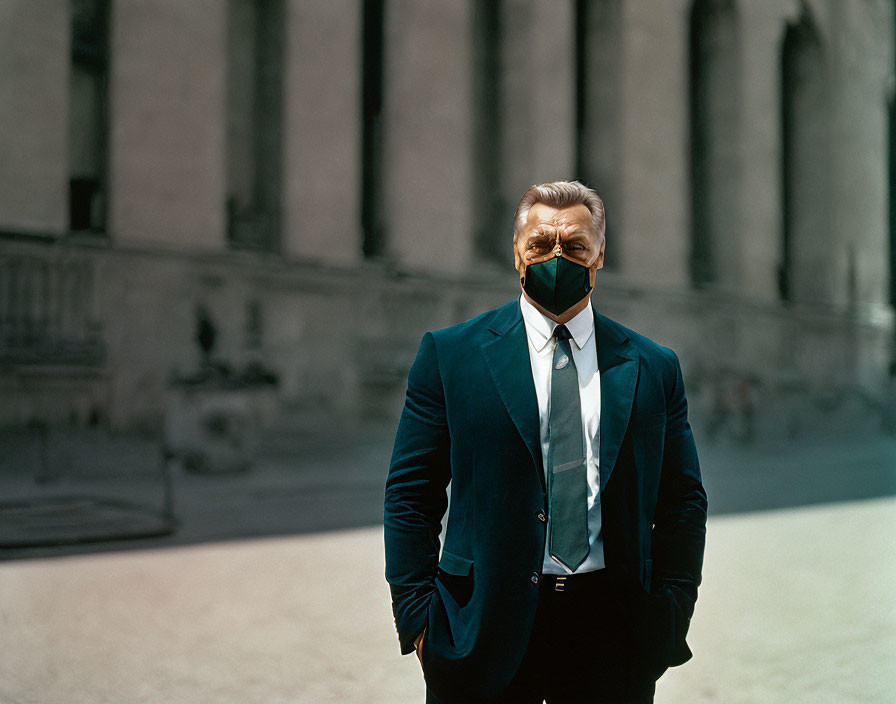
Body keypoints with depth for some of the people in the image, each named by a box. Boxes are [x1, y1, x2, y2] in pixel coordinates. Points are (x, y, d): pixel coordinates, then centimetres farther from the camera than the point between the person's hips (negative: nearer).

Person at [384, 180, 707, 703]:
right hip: (484, 630, -1)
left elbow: (684, 502, 9)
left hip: (610, 630, 2)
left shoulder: (654, 368, 6)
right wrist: (419, 618, -5)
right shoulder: (450, 354, 1)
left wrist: (669, 617, 0)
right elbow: (411, 494, 1)